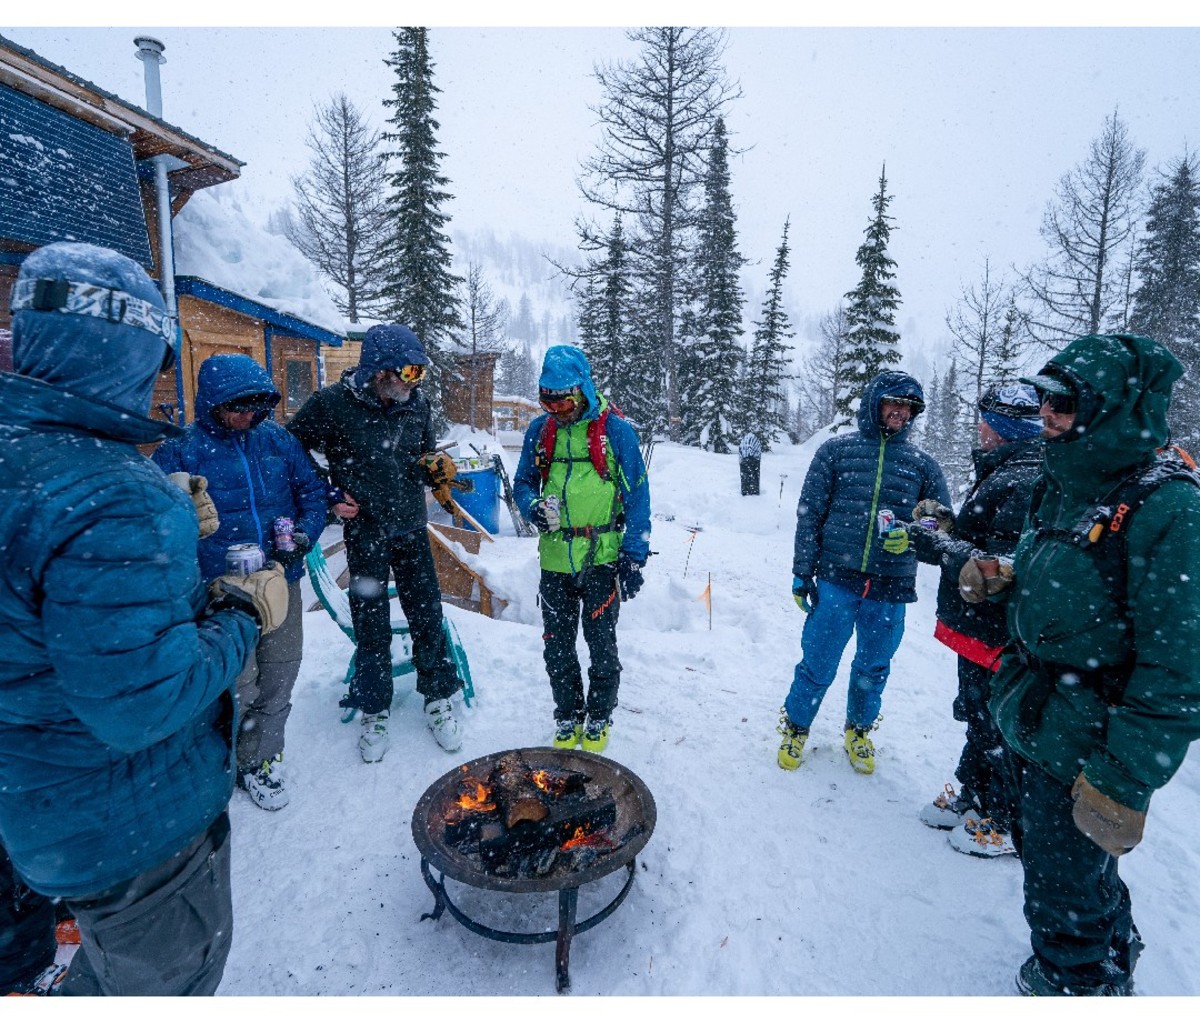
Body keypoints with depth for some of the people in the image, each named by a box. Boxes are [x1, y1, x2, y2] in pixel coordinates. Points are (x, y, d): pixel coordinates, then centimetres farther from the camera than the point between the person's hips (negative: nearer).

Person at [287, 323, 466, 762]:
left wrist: (437, 466, -9)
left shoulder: (417, 403, -1)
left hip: (412, 530, 3)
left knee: (428, 617, 9)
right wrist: (329, 496, -6)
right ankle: (374, 713, 27)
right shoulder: (333, 403, -14)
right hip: (364, 533, -3)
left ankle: (439, 701, 28)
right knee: (372, 627, 8)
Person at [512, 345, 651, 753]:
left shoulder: (615, 430, -8)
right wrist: (535, 507, -11)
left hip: (601, 559, -3)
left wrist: (634, 558, -10)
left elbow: (638, 497, -6)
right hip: (554, 560, 4)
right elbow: (522, 483, 13)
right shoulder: (539, 430, 3)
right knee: (557, 647, 13)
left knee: (601, 643, 9)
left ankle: (599, 718, 31)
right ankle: (567, 717, 34)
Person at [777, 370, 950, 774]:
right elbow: (809, 514, 1)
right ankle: (795, 727, 28)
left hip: (890, 588, 2)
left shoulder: (921, 463, 7)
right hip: (836, 579, -2)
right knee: (818, 664, 5)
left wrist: (913, 534, -10)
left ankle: (859, 730, 39)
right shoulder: (837, 449, 1)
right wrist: (802, 572, -2)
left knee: (874, 667, 16)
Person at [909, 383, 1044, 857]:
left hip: (997, 636, -10)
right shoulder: (1003, 472, 10)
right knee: (978, 714, 23)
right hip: (978, 627, 10)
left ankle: (1010, 824, 27)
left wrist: (938, 547, -24)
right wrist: (947, 523, 3)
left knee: (997, 727, 7)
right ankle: (974, 795, 42)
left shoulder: (1023, 483, -23)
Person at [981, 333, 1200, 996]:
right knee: (1044, 850, 27)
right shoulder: (1065, 483, 3)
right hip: (1040, 725, 8)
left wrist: (1124, 781, -22)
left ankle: (1078, 985, 37)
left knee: (1063, 889, 10)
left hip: (1091, 747, -8)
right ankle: (1111, 958, 54)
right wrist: (1001, 582, -1)